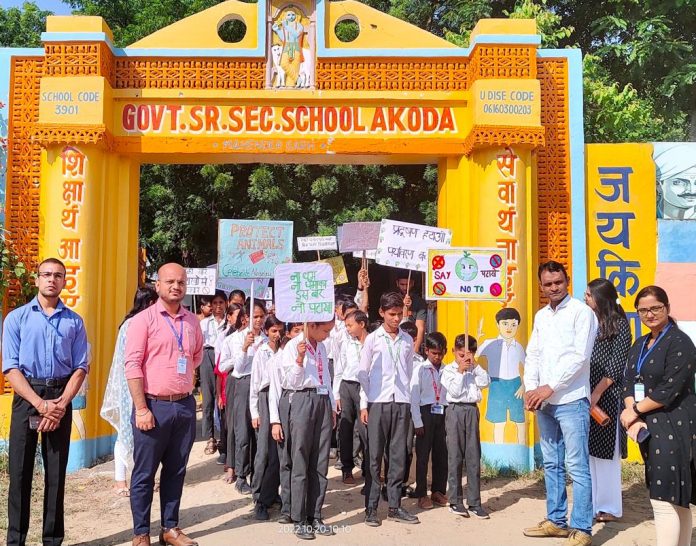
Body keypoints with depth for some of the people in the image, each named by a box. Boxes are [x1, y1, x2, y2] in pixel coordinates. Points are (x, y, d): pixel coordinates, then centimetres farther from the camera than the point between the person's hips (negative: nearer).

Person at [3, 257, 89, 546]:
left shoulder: (74, 321, 6)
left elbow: (80, 367, 3)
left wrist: (60, 404, -10)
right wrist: (40, 404, -14)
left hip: (61, 399, 1)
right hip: (26, 397, -1)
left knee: (56, 472, 7)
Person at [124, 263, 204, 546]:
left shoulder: (192, 320, 8)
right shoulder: (143, 320, -7)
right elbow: (132, 365, -12)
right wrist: (142, 409, -16)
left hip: (185, 405, 5)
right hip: (154, 405, -5)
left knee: (176, 471, 13)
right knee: (144, 474, 4)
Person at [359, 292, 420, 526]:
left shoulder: (407, 340, 10)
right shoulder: (373, 339, 2)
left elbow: (409, 372, 15)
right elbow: (363, 373, 2)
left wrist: (406, 396, 8)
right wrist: (364, 404, -3)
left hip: (402, 402, 3)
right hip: (378, 402, -3)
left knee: (398, 456, 5)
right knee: (374, 456, 1)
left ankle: (395, 506, 13)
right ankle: (371, 508, 8)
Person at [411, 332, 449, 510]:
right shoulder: (420, 370, -3)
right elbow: (414, 397, -5)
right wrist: (418, 422, -9)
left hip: (443, 414, 3)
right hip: (426, 413, -3)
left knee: (442, 454, 9)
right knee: (423, 455, 2)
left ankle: (439, 491, 23)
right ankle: (422, 494, 11)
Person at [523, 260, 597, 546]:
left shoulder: (581, 312, -6)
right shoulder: (541, 316, 15)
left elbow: (580, 356, -14)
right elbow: (533, 355, 13)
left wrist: (550, 387, -15)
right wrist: (530, 389, -2)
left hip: (571, 400, -7)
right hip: (544, 402, 7)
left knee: (577, 466, -4)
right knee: (551, 464, 13)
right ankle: (556, 521, 24)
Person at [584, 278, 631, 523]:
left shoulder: (619, 324, -4)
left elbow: (616, 365, -9)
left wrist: (596, 393, -14)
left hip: (607, 395, -5)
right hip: (584, 394, 5)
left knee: (605, 451, 2)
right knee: (587, 450, 7)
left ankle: (609, 507, 12)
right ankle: (591, 504, 16)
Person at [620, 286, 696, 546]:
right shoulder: (640, 344, 14)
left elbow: (669, 390, -17)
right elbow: (630, 383, 8)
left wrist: (635, 410, -9)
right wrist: (633, 420, -8)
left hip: (673, 428, -7)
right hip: (649, 428, 7)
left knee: (665, 500, -8)